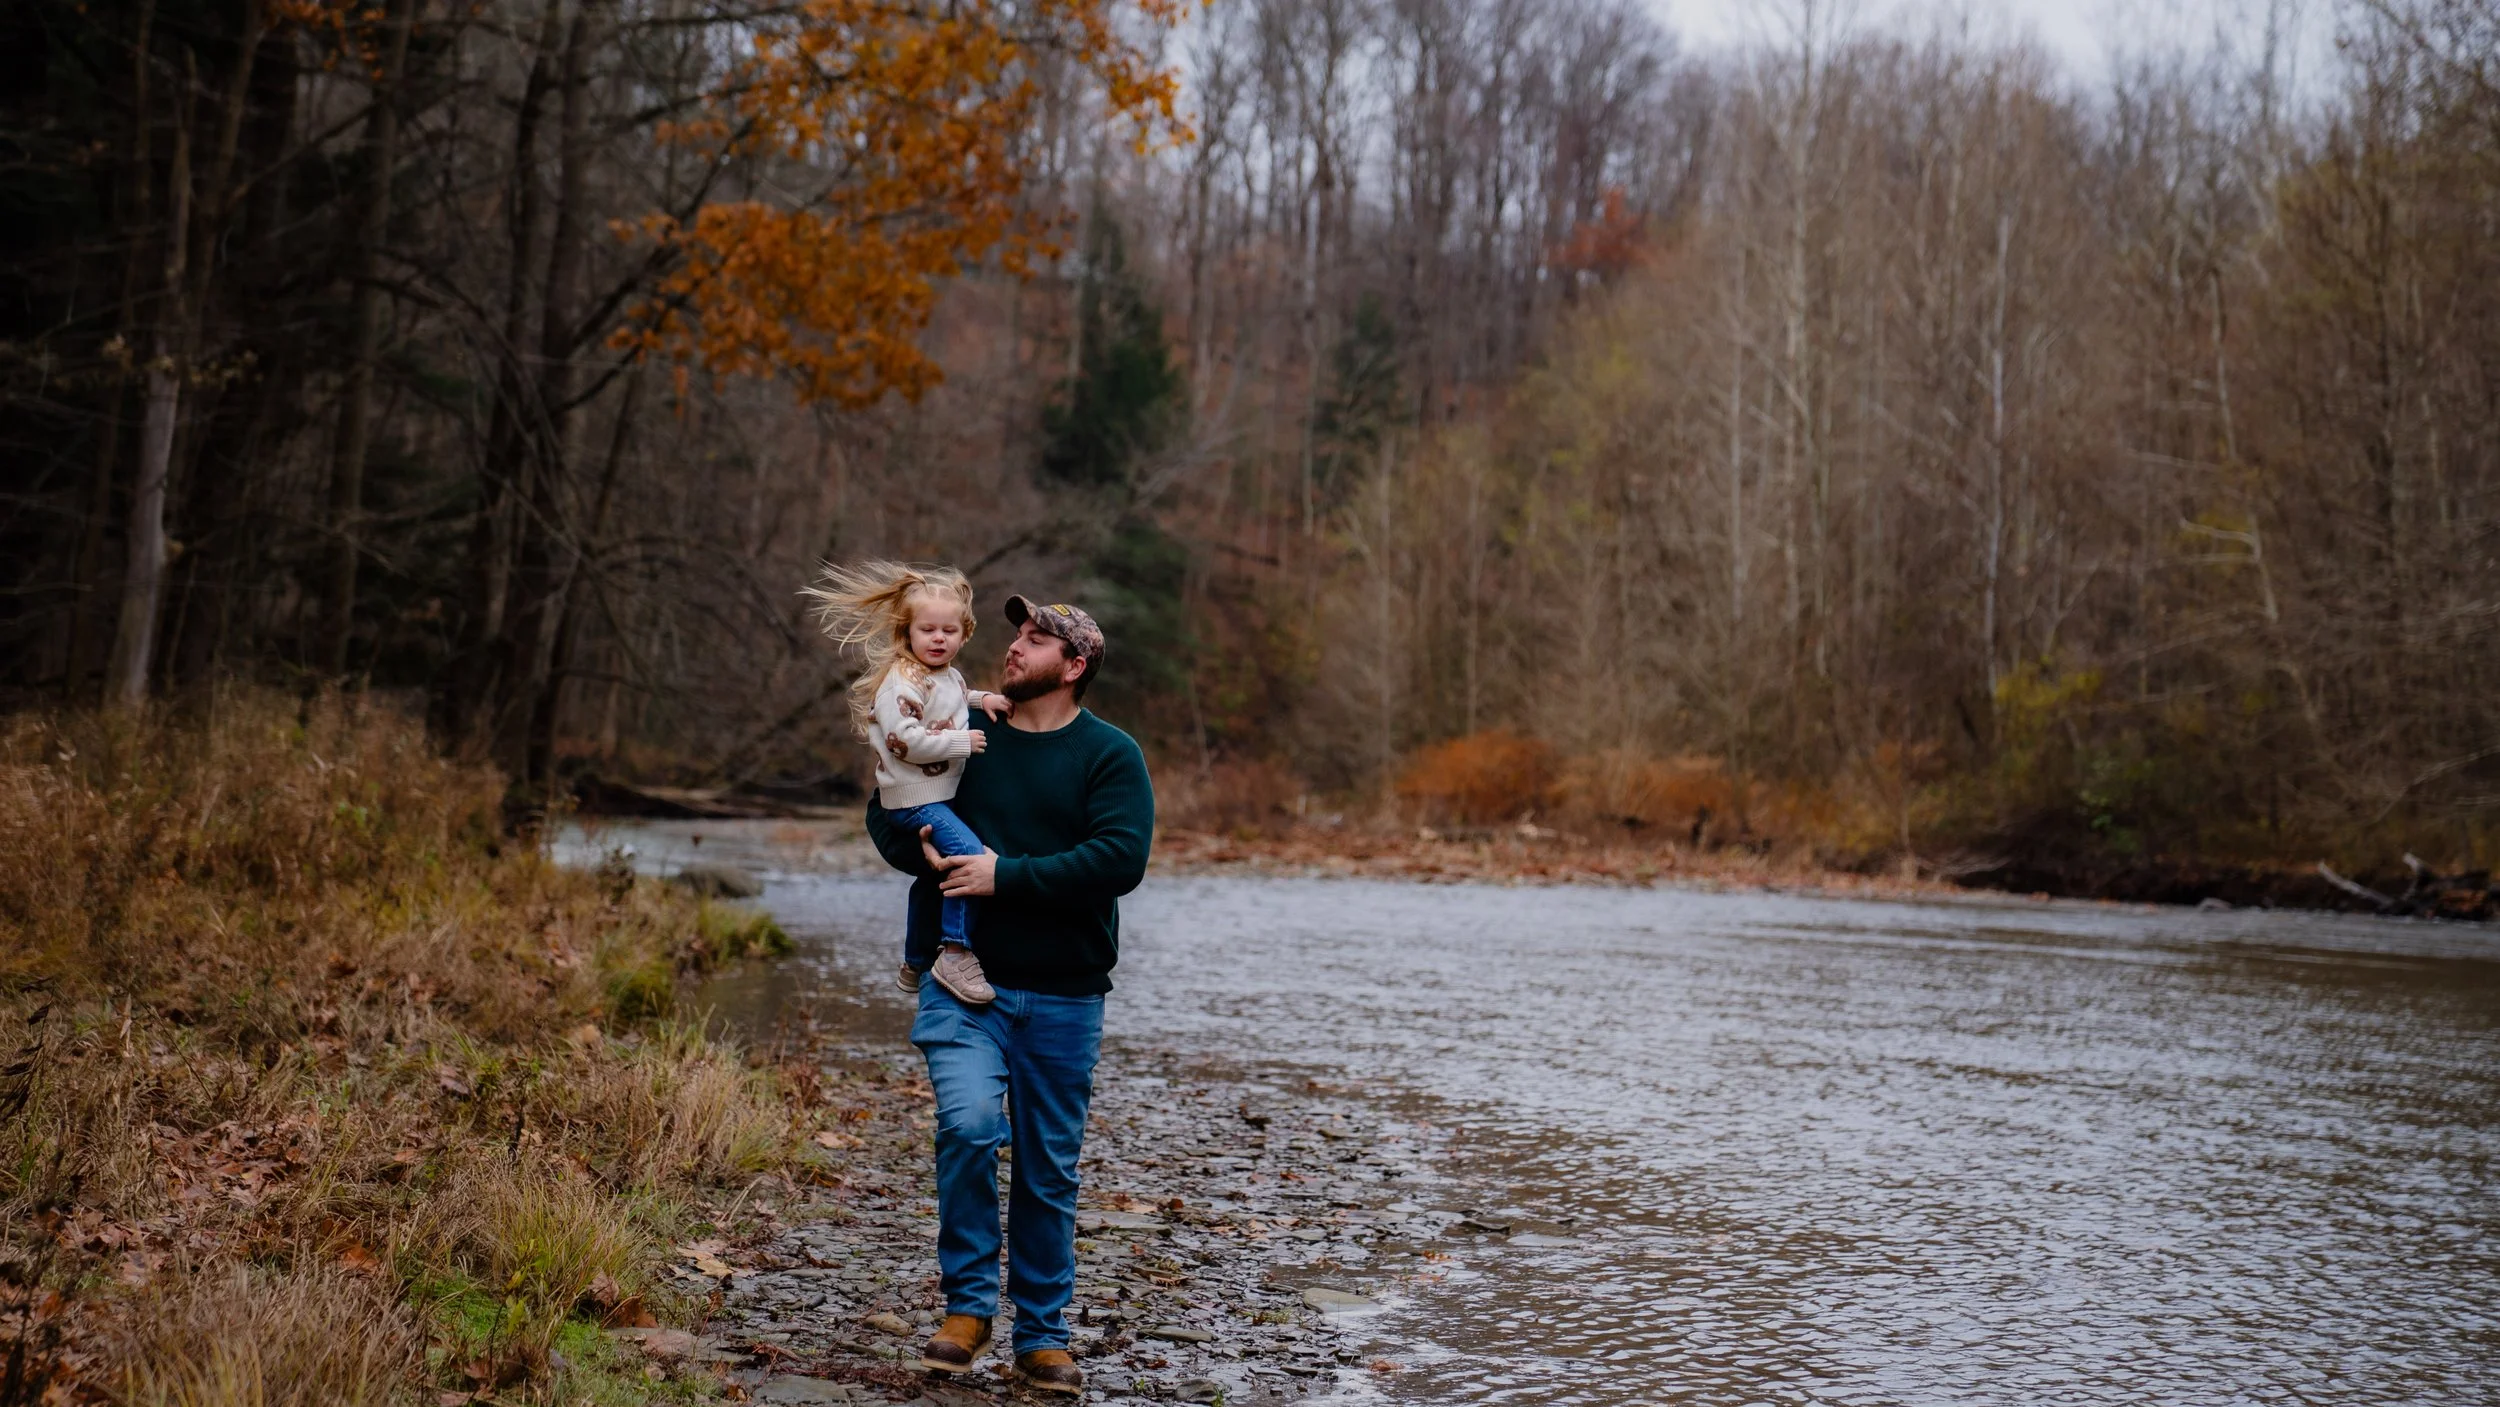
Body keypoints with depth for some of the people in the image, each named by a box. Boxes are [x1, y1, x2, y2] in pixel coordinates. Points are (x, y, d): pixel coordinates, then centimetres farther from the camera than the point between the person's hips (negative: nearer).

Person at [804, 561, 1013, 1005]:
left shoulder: (949, 675, 10)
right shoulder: (902, 681, -19)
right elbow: (906, 739, -27)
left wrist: (982, 699, 14)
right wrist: (961, 742, -24)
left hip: (941, 793, 10)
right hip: (915, 797, -10)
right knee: (969, 853, -26)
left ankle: (916, 964, 37)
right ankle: (957, 955, -27)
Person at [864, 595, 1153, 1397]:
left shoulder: (1110, 755, -1)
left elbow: (1121, 858, -15)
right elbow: (885, 814, 13)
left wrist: (1007, 876, -20)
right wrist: (922, 853, -9)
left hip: (1063, 996, 0)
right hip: (964, 981, 1)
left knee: (1049, 1170, 7)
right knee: (969, 1124, -21)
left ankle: (1042, 1336, 21)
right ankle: (967, 1305, -3)